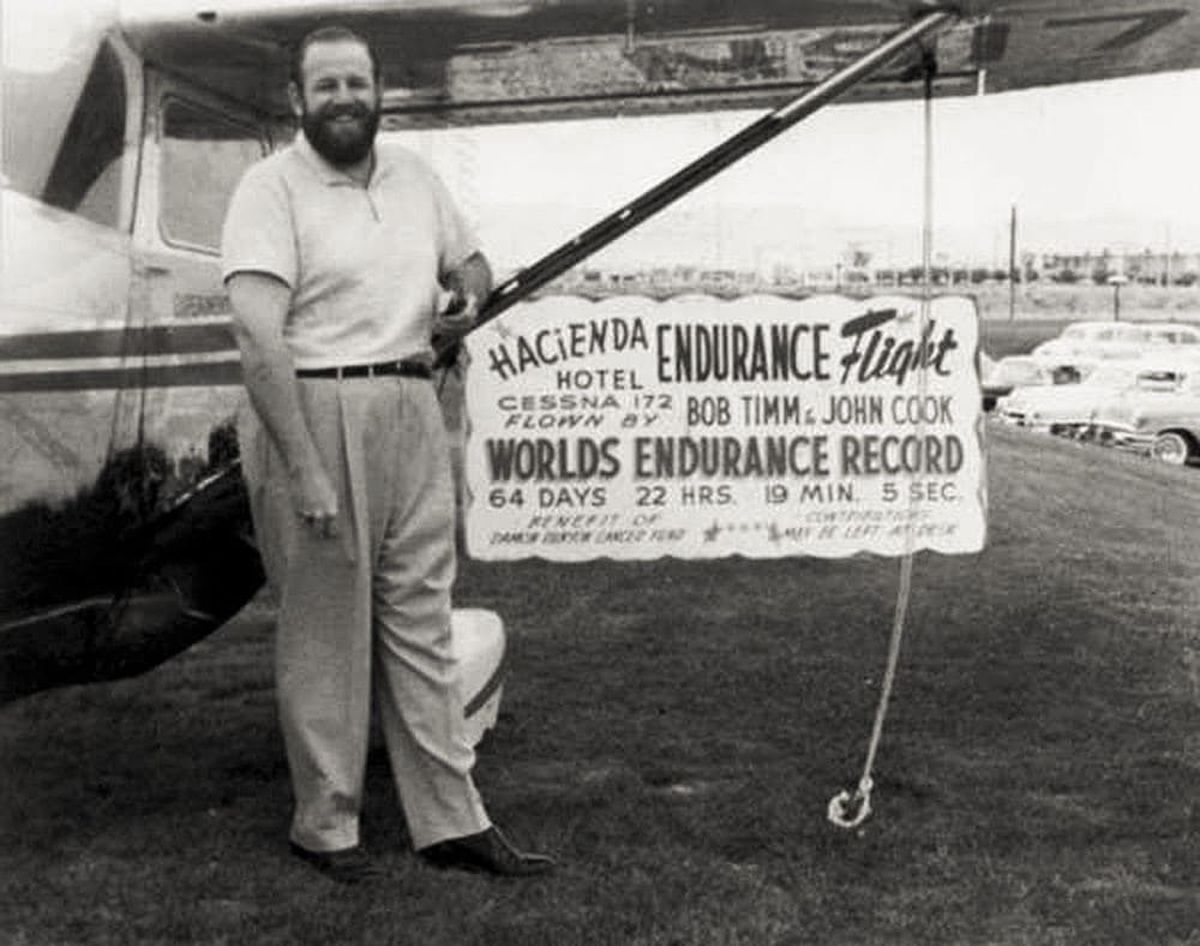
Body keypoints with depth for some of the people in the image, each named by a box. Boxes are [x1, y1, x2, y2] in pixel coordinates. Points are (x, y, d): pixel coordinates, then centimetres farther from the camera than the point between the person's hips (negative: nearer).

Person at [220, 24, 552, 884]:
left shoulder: (414, 175, 12)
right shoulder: (272, 187, -8)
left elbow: (470, 261, 28)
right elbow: (259, 335, -17)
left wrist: (470, 295, 3)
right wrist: (305, 469, -24)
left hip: (413, 414, 6)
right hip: (314, 414, -6)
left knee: (422, 622, 9)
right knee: (326, 630, 3)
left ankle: (452, 821, 17)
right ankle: (326, 827, 18)